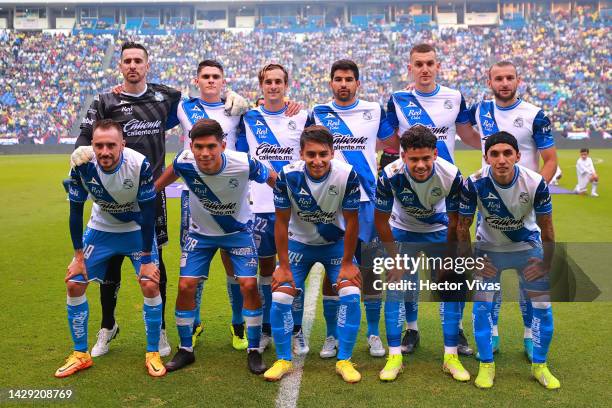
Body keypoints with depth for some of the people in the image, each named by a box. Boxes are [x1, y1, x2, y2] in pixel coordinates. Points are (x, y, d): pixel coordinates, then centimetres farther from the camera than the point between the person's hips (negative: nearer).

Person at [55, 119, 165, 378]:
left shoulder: (140, 164, -30)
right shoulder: (82, 165, -24)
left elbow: (148, 213, -20)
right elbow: (76, 212, -10)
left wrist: (146, 258, -17)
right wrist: (78, 255, -7)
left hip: (137, 230, -2)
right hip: (100, 230, 3)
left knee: (151, 285, -15)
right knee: (74, 284, -3)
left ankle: (153, 354, 5)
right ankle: (80, 355, 16)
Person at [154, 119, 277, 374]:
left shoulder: (244, 164, -32)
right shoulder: (184, 162, -27)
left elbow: (274, 180, -12)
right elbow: (162, 180, -1)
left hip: (239, 231, -1)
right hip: (200, 232, 2)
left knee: (249, 285, -12)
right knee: (185, 286, -5)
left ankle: (254, 351, 7)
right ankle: (185, 350, 17)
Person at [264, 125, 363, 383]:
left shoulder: (347, 175, -27)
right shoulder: (288, 176, -25)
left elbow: (351, 221, -14)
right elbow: (281, 222, -13)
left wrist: (347, 263, -10)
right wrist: (283, 266, -10)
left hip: (336, 243, 0)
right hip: (299, 243, 0)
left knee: (351, 295, -15)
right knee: (280, 297, -10)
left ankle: (344, 361, 5)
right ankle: (283, 360, 11)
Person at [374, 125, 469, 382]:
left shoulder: (451, 175, -29)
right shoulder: (390, 175, -31)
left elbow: (454, 223, -14)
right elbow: (381, 220, -15)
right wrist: (396, 260, -12)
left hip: (439, 231, 1)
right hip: (402, 231, -1)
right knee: (396, 289, -8)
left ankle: (451, 356, 8)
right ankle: (395, 356, 2)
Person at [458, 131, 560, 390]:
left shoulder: (535, 183, -26)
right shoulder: (474, 184, -27)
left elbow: (546, 226, -11)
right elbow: (463, 225, -13)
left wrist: (546, 263, -5)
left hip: (528, 246, 1)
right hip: (488, 248, -1)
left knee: (542, 305, 1)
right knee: (482, 304, -7)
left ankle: (539, 365, 21)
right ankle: (486, 365, 10)